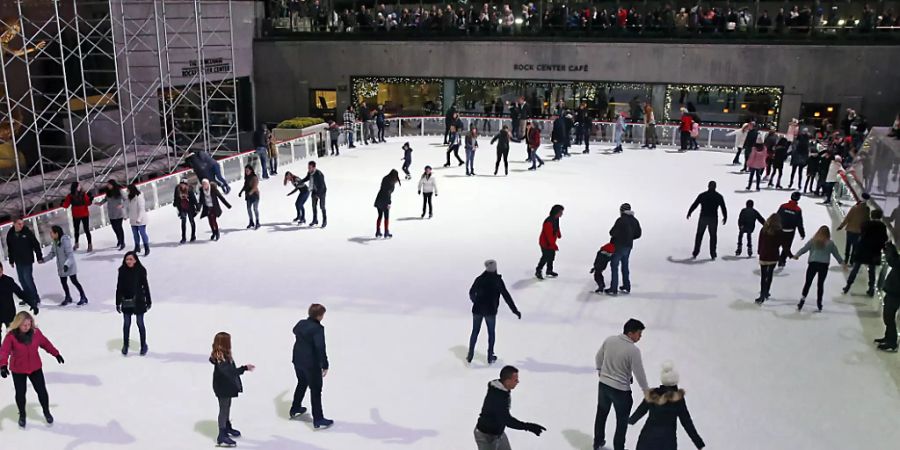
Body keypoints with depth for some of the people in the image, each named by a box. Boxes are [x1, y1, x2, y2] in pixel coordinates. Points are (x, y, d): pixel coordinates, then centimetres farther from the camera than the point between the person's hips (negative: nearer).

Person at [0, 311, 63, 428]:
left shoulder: (36, 332, -10)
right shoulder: (11, 336, -19)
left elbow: (46, 343, 5)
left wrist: (56, 354, 13)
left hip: (35, 368, 2)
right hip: (18, 370, -2)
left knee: (42, 391, 7)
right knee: (20, 393, 11)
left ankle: (46, 412, 30)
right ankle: (22, 415, 36)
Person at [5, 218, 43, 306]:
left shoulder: (27, 232, -13)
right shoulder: (10, 234, -2)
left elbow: (36, 244, -10)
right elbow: (10, 248, 10)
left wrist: (39, 257, -10)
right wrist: (11, 260, 14)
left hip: (27, 260, -5)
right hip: (18, 261, 5)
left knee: (28, 279, -10)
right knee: (22, 279, 13)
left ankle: (35, 298, 1)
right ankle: (28, 297, 26)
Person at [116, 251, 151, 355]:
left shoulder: (141, 270, -9)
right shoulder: (122, 271, -6)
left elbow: (145, 286, -4)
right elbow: (119, 287, -2)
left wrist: (148, 301, -1)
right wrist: (118, 303, -1)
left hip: (139, 301, -1)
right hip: (126, 302, 1)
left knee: (140, 323, 8)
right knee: (126, 323, 12)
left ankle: (143, 345, 21)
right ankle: (125, 345, 27)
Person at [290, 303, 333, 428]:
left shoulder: (301, 323, 1)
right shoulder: (318, 329, -23)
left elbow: (295, 331, 26)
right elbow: (321, 349, -25)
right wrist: (325, 365, -17)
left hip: (298, 361, 8)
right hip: (312, 364, -8)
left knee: (302, 384, 29)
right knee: (316, 390, 3)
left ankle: (295, 409, 44)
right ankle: (318, 419, 8)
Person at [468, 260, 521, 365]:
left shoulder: (480, 279, -1)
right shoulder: (497, 280, -9)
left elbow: (472, 292, 10)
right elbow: (506, 296, -8)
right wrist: (515, 310, -2)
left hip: (477, 309, 2)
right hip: (490, 311, -2)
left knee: (475, 331, 16)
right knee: (491, 333, 15)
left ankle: (470, 354, 21)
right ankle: (490, 356, 20)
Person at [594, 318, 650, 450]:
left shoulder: (609, 340, -8)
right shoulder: (633, 350, -25)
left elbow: (598, 357, 7)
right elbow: (639, 373, -17)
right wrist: (646, 389, -1)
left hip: (603, 384, 6)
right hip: (621, 390, -6)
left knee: (601, 413, 27)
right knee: (622, 421, 16)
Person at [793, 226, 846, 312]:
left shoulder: (813, 241, 2)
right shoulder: (830, 243, 4)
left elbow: (804, 248, 1)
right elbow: (836, 254, 11)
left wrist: (797, 255, 9)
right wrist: (842, 263, 22)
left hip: (813, 263, -1)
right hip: (824, 265, 1)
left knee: (808, 282, 7)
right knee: (820, 284, 9)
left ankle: (803, 298, -5)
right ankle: (819, 302, 13)